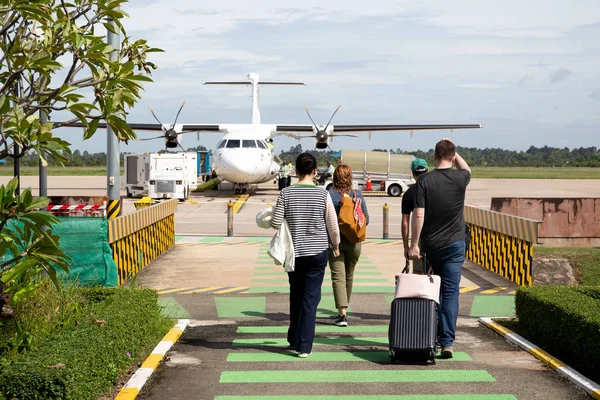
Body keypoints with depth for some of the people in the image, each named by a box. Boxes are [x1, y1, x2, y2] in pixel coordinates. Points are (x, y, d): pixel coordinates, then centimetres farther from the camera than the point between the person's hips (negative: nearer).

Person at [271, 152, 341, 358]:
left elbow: (276, 223, -7)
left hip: (293, 252, 1)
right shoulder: (322, 194, -8)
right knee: (310, 299, 2)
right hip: (317, 252, -1)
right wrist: (335, 245, 14)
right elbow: (333, 225, -4)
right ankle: (304, 346, 0)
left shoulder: (286, 193, -6)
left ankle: (294, 339, 30)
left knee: (296, 296, 19)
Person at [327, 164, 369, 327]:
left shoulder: (328, 195, -9)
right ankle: (344, 310, 28)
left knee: (338, 276, -5)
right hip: (353, 242, 3)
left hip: (335, 240, -3)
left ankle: (342, 313, -16)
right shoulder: (358, 195, -1)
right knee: (349, 276, 17)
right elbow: (366, 219, 3)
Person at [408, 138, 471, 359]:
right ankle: (447, 341, -9)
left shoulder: (425, 181, -7)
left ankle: (435, 333, 20)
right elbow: (466, 169, 24)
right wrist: (453, 150, 22)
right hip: (454, 244, 0)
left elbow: (418, 215, -10)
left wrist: (414, 244, -5)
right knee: (450, 292, -2)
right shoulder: (460, 179, -3)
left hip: (430, 244, 1)